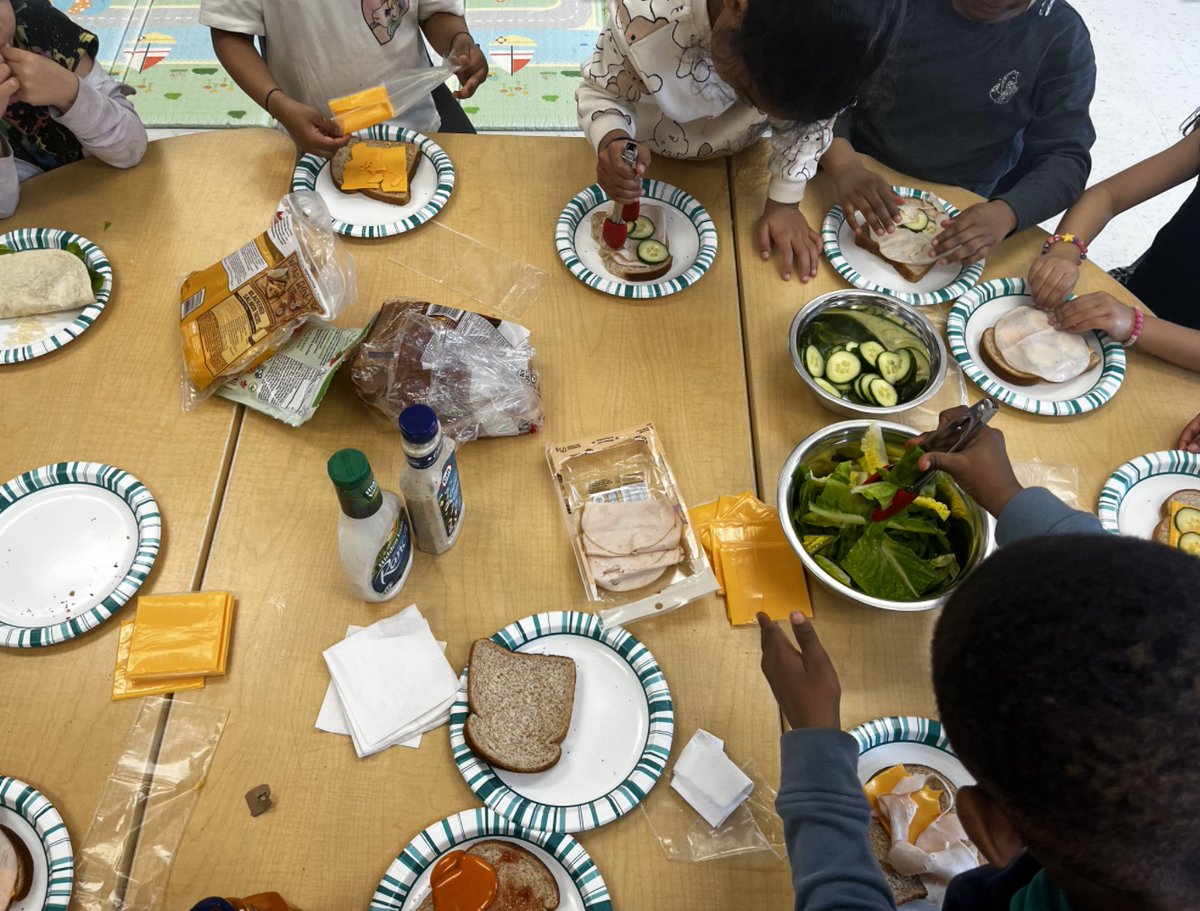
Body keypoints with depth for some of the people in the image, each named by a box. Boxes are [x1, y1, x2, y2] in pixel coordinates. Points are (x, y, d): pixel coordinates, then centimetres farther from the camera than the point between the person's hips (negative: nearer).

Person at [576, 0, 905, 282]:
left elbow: (808, 116, -19)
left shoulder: (817, 31, -37)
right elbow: (601, 91, -27)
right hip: (648, 157, 0)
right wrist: (612, 142, -48)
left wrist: (784, 202, -17)